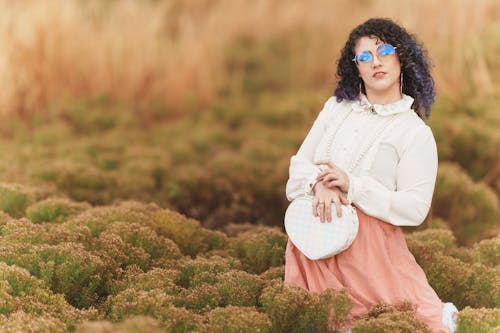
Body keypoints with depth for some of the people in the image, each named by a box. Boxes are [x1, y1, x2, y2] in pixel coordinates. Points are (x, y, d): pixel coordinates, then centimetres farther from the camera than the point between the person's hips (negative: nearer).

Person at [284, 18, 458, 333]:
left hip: (369, 244, -3)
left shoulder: (416, 133, -2)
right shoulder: (336, 108, 12)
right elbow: (300, 163, 9)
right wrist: (320, 183, -15)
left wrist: (351, 186, -17)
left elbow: (415, 209, -10)